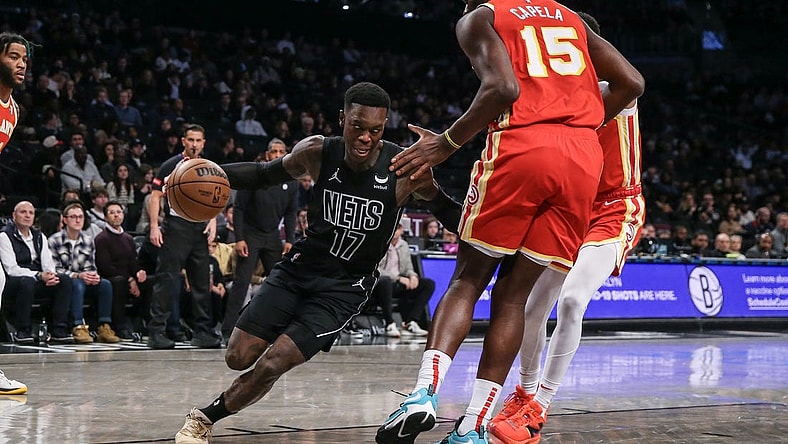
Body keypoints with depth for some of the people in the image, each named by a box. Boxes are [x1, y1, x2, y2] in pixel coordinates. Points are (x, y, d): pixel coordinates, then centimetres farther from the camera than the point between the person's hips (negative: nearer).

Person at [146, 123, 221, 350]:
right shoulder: (171, 166, -2)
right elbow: (156, 196, -3)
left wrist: (213, 220, 4)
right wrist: (154, 226, -12)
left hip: (200, 229, 6)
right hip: (175, 227, -6)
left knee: (202, 283, 7)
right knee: (167, 281, -8)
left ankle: (202, 332, 14)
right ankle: (155, 331, -6)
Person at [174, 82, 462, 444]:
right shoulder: (317, 152, -12)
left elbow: (447, 211, -2)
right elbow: (266, 174, 6)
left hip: (345, 287, -2)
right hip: (300, 265, 3)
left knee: (271, 365, -13)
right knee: (238, 357, -2)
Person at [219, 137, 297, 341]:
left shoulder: (290, 182, 1)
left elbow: (291, 213, 9)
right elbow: (238, 208, -9)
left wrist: (289, 240, -1)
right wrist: (239, 238, -15)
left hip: (273, 236, 5)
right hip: (250, 234, -4)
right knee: (241, 282, -10)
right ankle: (228, 329, -10)